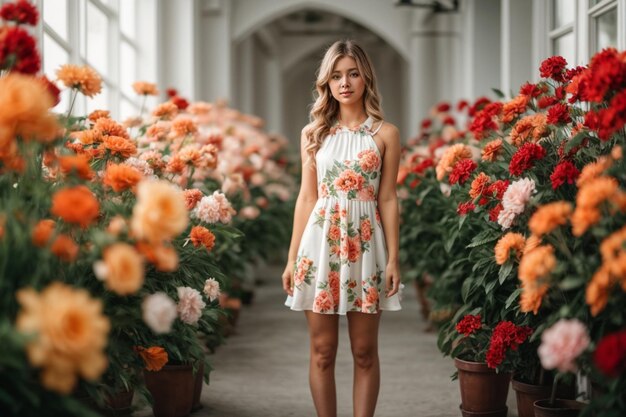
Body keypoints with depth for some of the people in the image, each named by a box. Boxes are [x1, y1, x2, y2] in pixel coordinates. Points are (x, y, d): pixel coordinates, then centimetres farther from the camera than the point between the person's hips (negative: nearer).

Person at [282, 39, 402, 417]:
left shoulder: (385, 134, 2)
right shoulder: (313, 133, 7)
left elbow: (388, 200, 2)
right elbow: (306, 197, 8)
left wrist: (394, 258, -3)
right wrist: (292, 258, 4)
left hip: (365, 243, -1)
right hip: (321, 242, 1)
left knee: (365, 352, 3)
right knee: (322, 351, 4)